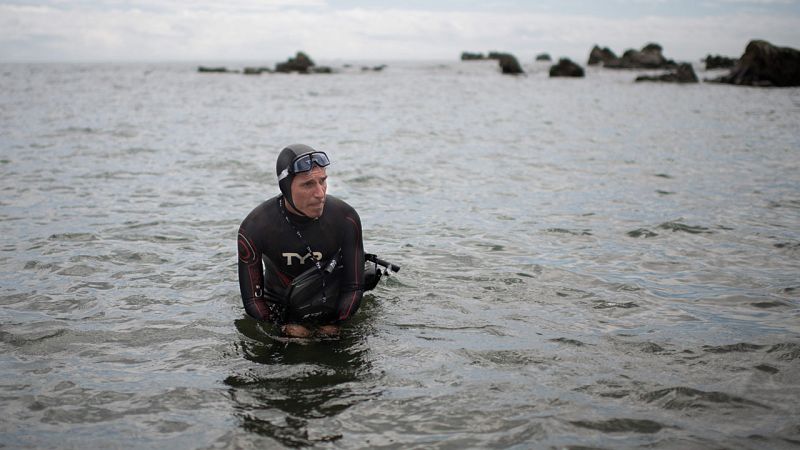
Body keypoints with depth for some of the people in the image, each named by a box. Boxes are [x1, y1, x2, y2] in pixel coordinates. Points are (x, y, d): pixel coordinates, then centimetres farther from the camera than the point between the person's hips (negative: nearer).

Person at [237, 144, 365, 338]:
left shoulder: (346, 219, -20)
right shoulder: (254, 228, -22)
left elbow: (353, 288, -10)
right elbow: (252, 298, -15)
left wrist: (334, 326, -20)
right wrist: (285, 330, -25)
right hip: (277, 314, -1)